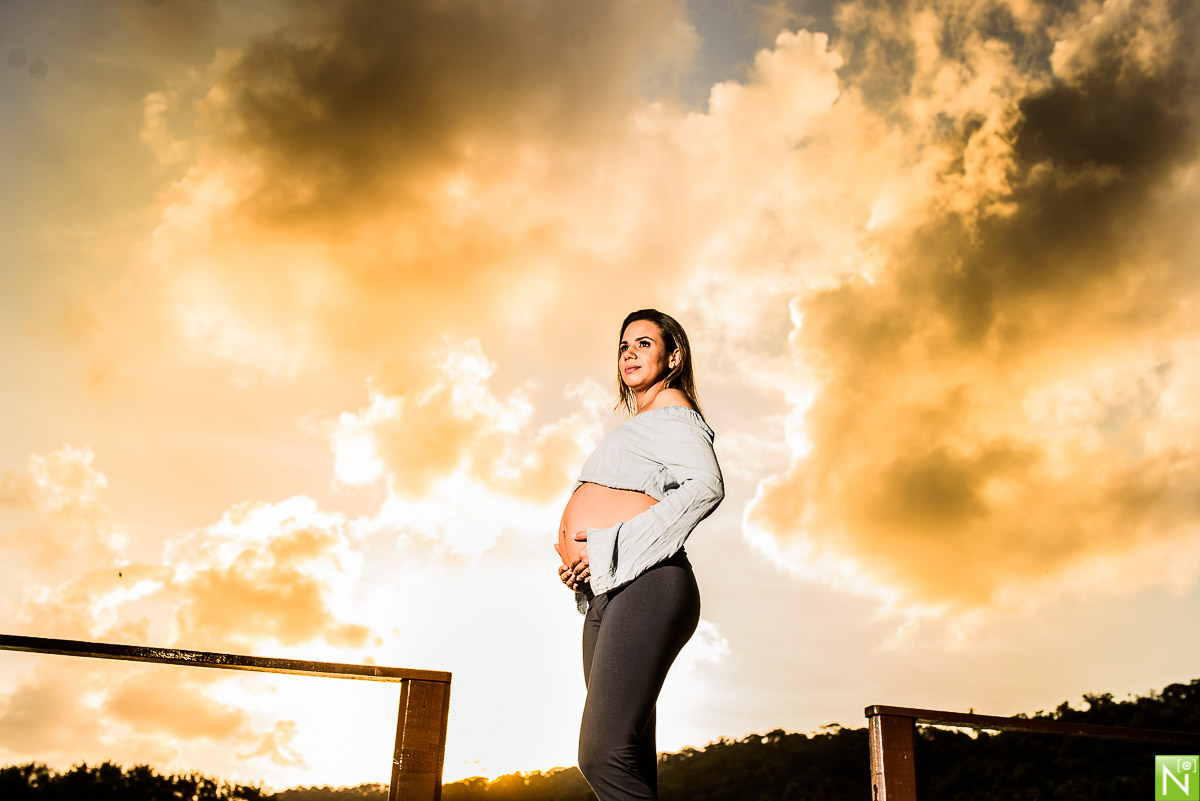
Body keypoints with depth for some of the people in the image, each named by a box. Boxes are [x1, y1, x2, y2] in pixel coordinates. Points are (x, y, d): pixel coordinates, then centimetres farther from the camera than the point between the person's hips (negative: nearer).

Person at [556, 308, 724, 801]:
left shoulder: (671, 411, 6)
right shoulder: (635, 429, 33)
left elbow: (706, 487, -13)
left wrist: (609, 549, -15)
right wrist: (576, 562, 10)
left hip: (644, 586, -9)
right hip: (604, 597, 9)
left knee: (604, 757, -23)